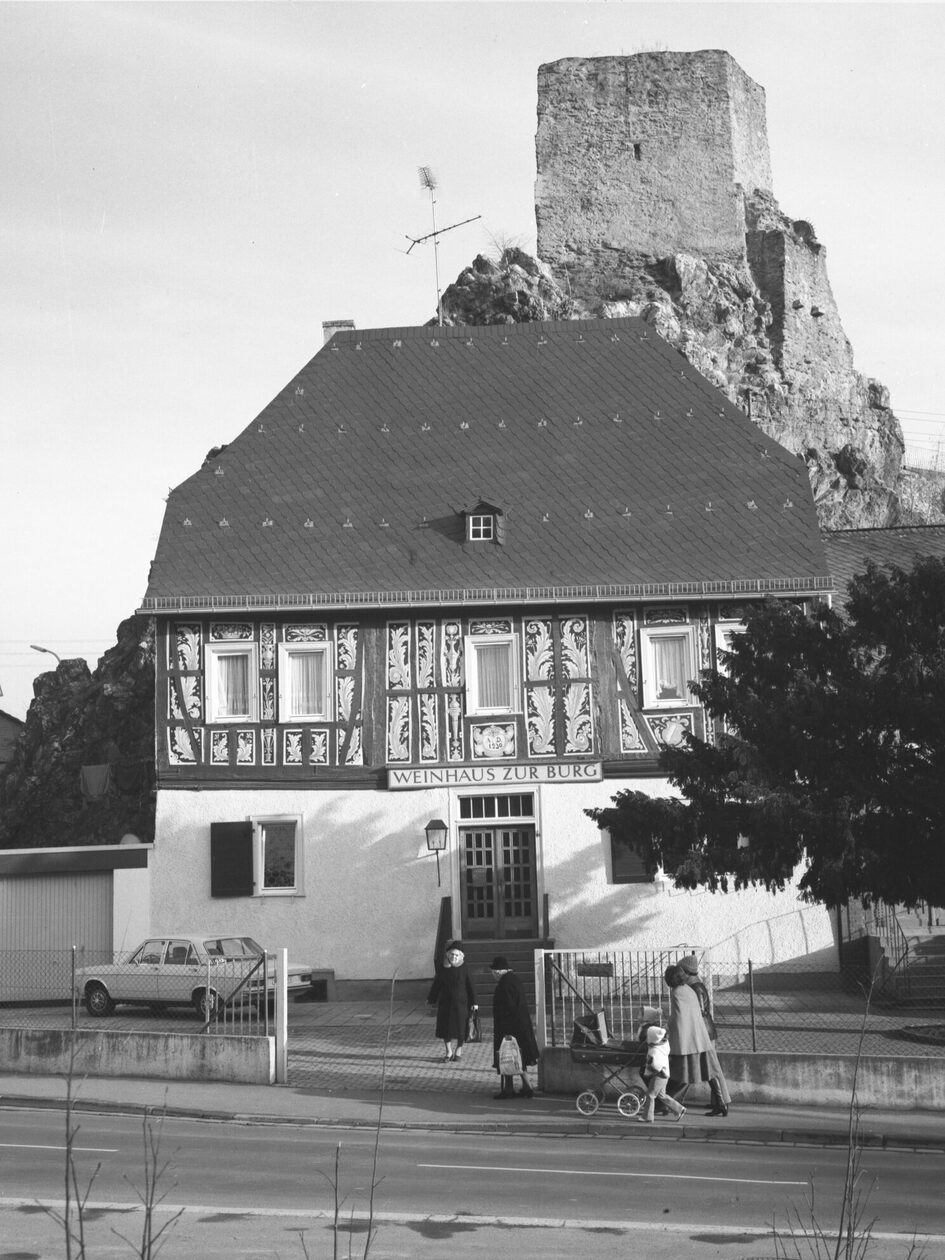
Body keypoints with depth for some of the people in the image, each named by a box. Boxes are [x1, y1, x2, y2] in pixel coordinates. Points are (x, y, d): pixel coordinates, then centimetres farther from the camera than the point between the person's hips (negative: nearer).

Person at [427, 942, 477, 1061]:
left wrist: (473, 1002, -5)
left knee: (460, 1028, 3)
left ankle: (458, 1052, 20)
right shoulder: (443, 969, 1)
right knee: (445, 1028, 3)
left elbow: (470, 985, -4)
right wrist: (432, 1000, 9)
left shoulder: (463, 969, -6)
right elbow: (436, 985, 8)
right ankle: (449, 1052, 17)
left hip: (460, 1002, -2)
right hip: (445, 1002, 2)